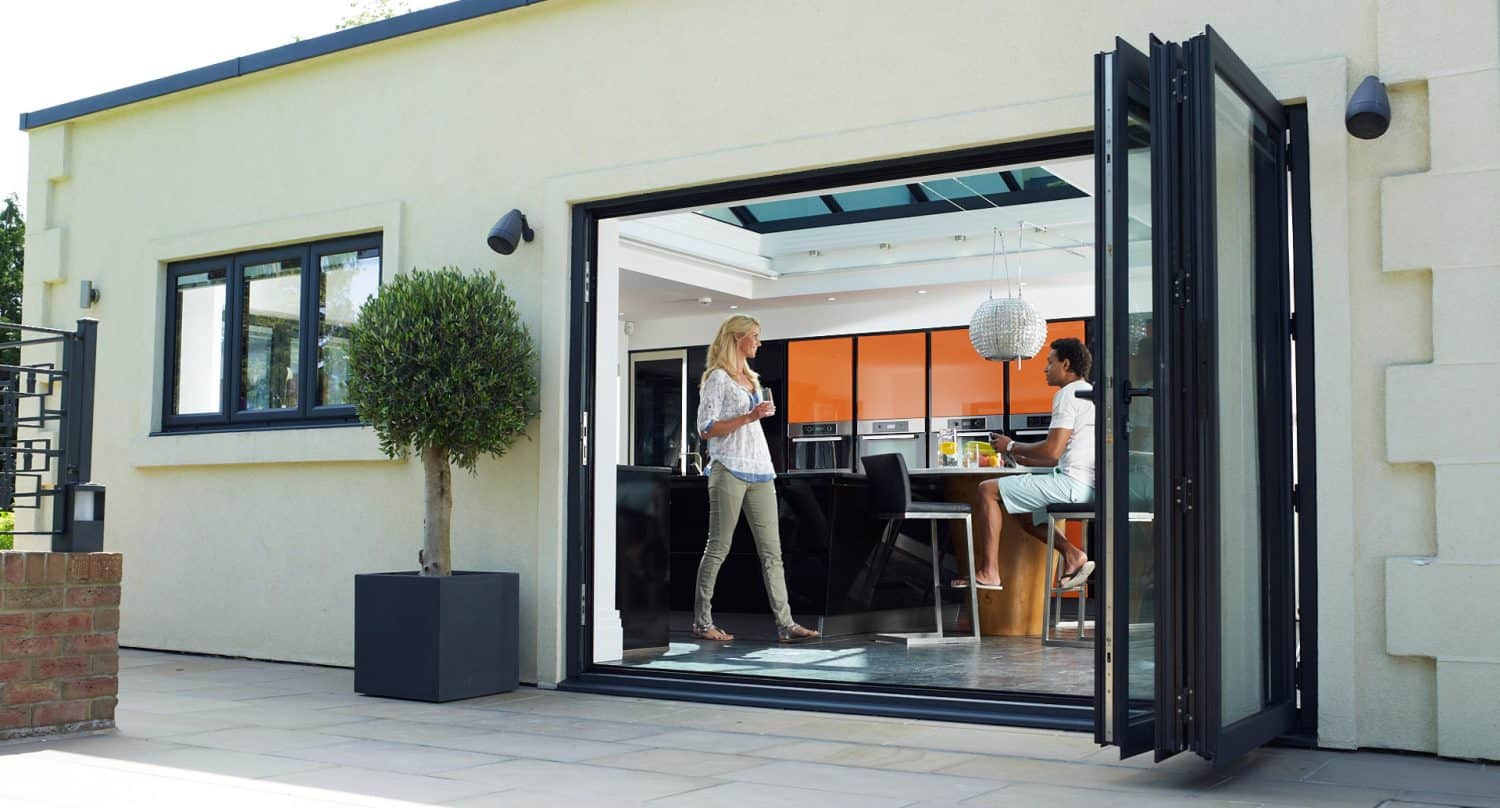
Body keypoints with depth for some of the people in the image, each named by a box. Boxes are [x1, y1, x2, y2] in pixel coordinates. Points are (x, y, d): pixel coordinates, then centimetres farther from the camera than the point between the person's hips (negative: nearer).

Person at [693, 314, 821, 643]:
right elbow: (705, 428, -11)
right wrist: (748, 417, -17)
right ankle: (702, 622, 6)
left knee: (772, 551, 1)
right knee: (718, 548, -2)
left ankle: (784, 623, 0)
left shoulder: (750, 378, 20)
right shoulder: (718, 377, -4)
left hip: (759, 471, 8)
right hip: (729, 470, -8)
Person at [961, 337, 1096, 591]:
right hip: (1087, 487, 11)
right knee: (1019, 511, 26)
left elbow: (1053, 450, -18)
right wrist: (1022, 459, 19)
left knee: (988, 489, -6)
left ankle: (988, 572, -9)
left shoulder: (1068, 394, -9)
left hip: (1071, 483, -10)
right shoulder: (1089, 393, 24)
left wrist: (1012, 447, -3)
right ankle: (1071, 554, 9)